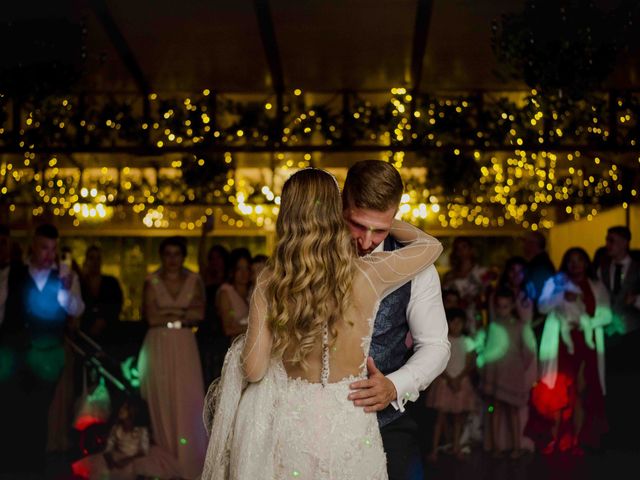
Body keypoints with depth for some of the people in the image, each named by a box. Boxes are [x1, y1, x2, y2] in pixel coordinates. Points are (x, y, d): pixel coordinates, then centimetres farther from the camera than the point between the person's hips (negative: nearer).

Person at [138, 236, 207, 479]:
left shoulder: (194, 281, 7)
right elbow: (151, 318, -8)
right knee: (162, 402, 1)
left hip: (185, 346, 1)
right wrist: (183, 312, -6)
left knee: (188, 401, -5)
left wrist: (168, 313, -8)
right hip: (159, 346, -1)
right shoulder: (152, 282, 2)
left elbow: (199, 314, -4)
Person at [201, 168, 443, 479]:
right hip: (348, 427, 0)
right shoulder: (367, 275, -11)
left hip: (288, 422, 1)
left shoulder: (269, 282, -9)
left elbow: (254, 369, -8)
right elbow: (431, 245, 6)